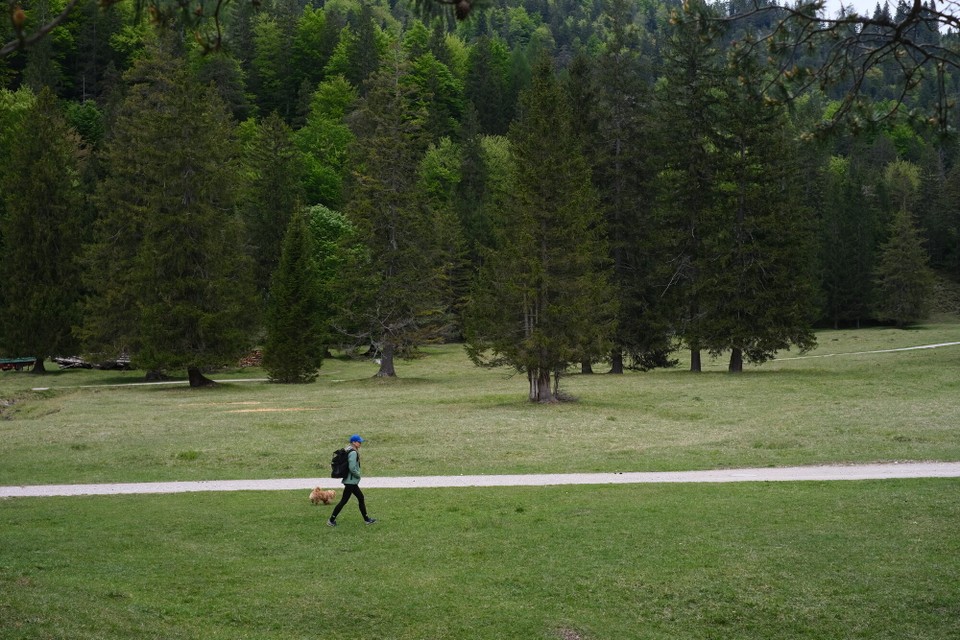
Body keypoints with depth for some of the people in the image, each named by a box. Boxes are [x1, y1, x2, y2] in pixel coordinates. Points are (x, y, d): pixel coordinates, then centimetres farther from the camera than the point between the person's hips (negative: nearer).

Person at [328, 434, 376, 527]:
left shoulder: (349, 450, 11)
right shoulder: (353, 453, -19)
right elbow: (352, 468, -26)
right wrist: (358, 475, -10)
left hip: (352, 481, 10)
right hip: (351, 481, -10)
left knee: (360, 498, 14)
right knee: (344, 500, -4)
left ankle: (366, 519, 21)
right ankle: (331, 520, 3)